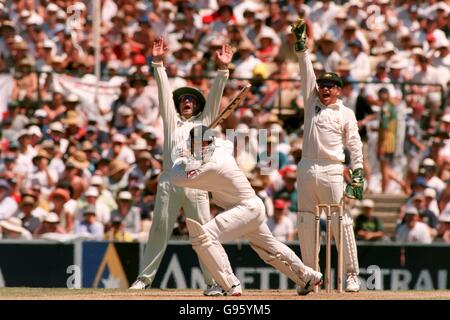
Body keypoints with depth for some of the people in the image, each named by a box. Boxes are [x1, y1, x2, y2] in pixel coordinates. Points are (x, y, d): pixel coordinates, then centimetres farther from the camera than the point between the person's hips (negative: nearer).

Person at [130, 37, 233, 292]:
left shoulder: (204, 121, 16)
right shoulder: (172, 119, 18)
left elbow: (215, 96, 8)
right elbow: (164, 91, 11)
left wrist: (223, 69, -3)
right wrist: (158, 63, 3)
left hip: (196, 186, -1)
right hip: (169, 183, 1)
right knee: (159, 233, 4)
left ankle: (215, 280, -1)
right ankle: (145, 278, 8)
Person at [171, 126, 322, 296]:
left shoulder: (212, 168, -24)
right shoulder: (220, 146, 0)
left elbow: (177, 179, -19)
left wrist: (179, 163, 2)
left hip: (247, 208, -10)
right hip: (253, 206, 10)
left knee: (204, 235, -22)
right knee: (270, 249, 26)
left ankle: (230, 285, -22)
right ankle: (308, 277, 40)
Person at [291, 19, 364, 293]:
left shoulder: (346, 114, 6)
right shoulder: (313, 103, 15)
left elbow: (355, 145, 3)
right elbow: (307, 72, 9)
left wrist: (358, 173, -6)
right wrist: (301, 45, 1)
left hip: (332, 171, -4)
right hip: (306, 169, 4)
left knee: (341, 223, -8)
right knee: (305, 224, 3)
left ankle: (352, 275, -6)